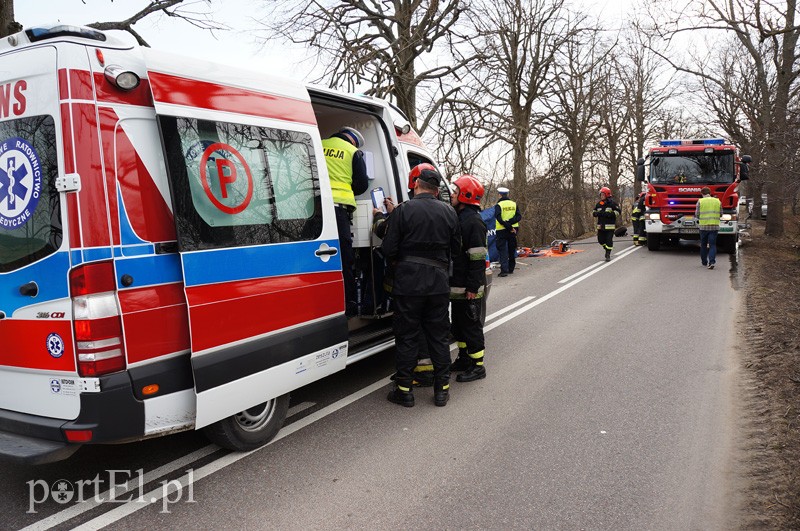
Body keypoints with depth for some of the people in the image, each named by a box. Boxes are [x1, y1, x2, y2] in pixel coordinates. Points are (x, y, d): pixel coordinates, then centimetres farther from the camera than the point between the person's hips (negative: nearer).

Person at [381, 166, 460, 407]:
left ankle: (404, 390, 12)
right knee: (438, 336, 12)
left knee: (406, 336, 6)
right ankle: (442, 389, 17)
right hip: (439, 282, 3)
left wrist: (396, 262, 11)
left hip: (408, 281, -3)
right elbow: (456, 248, 11)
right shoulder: (449, 212, 5)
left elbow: (388, 249, -9)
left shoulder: (402, 210, -8)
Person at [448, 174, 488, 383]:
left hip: (468, 287, -10)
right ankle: (464, 359, 31)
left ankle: (477, 366, 9)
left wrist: (473, 287, -22)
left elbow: (477, 258, -20)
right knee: (458, 324, 18)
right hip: (457, 286, 10)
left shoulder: (474, 221, -16)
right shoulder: (458, 217, 14)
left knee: (471, 325, -1)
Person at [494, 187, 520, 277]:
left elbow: (499, 219, -17)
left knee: (502, 250, -2)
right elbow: (519, 217, -2)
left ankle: (504, 270, -12)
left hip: (502, 230, -4)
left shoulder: (498, 205, -8)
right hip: (513, 230, 5)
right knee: (512, 249, 15)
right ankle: (511, 269, 24)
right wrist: (510, 223, -12)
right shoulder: (514, 204, 7)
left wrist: (509, 227, -15)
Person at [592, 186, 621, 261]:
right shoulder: (599, 203, 11)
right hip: (600, 225, 5)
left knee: (609, 240, -6)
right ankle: (607, 249, 34)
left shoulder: (612, 203, -4)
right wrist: (598, 213, -8)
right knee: (601, 240, 9)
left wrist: (609, 214, -19)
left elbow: (618, 211, -8)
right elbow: (593, 213, 15)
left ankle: (608, 255, 2)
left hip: (610, 225, -5)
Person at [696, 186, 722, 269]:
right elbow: (720, 214, 9)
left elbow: (697, 214, -4)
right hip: (715, 226, 1)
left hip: (703, 226, -1)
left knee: (703, 244, 14)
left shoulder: (700, 201, -3)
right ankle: (711, 261, -13)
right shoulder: (717, 201, 5)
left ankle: (704, 261, 24)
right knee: (713, 245, 2)